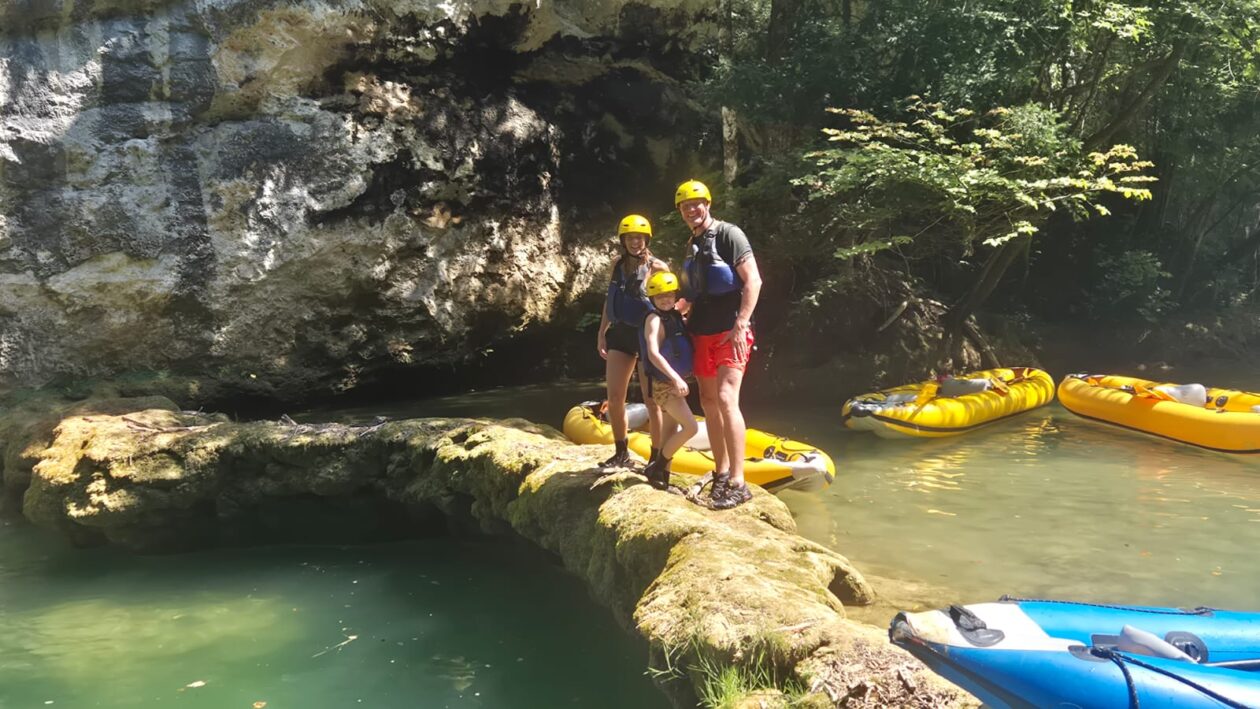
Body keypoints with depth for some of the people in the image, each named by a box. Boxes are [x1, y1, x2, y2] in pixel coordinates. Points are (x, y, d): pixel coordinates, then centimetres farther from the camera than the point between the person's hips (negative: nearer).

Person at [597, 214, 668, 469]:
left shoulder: (657, 267, -9)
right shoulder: (619, 265, 7)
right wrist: (602, 333, 12)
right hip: (621, 334, 6)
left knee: (651, 400, 1)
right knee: (614, 398, 6)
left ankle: (656, 457, 13)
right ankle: (621, 453, 22)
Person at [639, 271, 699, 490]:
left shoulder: (675, 316, 9)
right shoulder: (655, 319, -16)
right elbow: (653, 354, -27)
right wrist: (676, 378, -32)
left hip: (673, 384, 9)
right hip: (663, 384, -9)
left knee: (673, 430, 12)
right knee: (691, 427, -15)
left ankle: (663, 478, 20)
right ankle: (655, 468, -4)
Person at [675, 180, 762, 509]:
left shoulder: (729, 234, -7)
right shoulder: (691, 246, 15)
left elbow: (753, 280, -14)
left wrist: (741, 325, -19)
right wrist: (685, 319, 13)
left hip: (730, 333, -8)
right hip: (702, 334, 8)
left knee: (726, 399, -18)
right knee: (708, 403, 11)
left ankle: (738, 483, -16)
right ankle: (721, 472, 23)